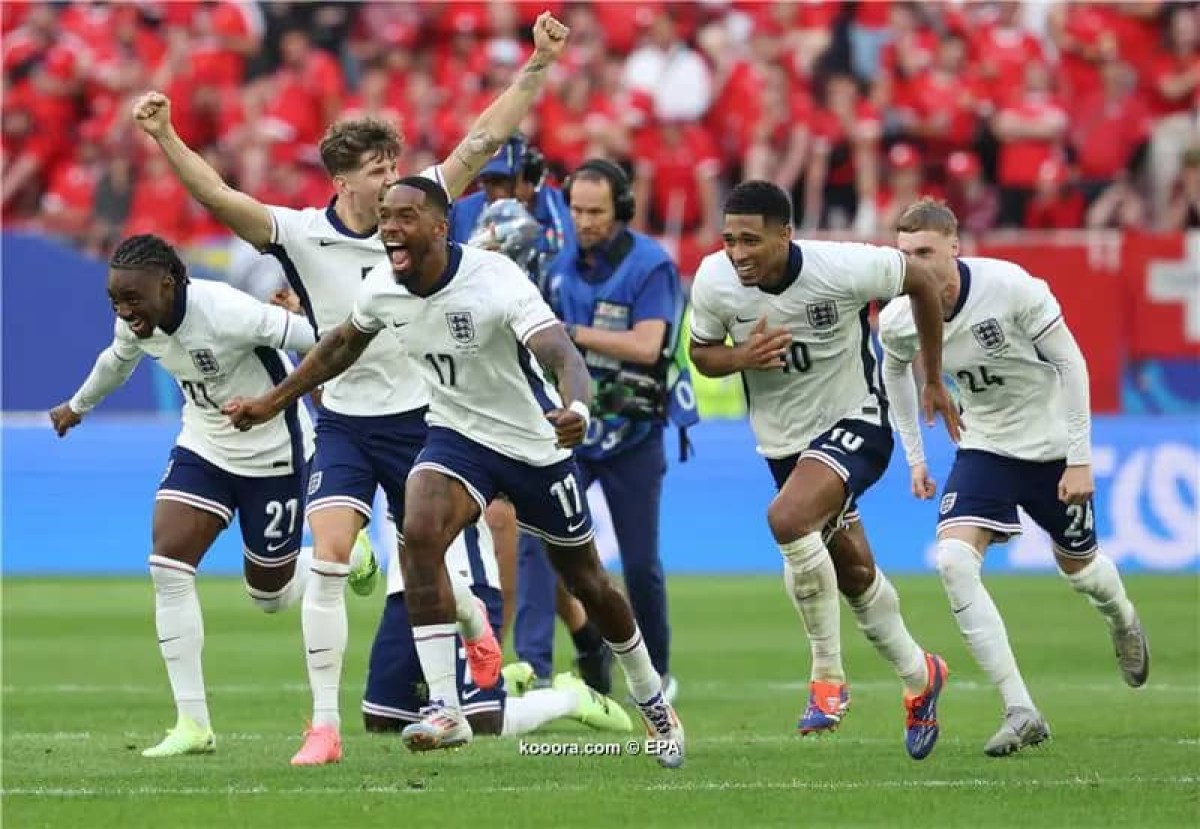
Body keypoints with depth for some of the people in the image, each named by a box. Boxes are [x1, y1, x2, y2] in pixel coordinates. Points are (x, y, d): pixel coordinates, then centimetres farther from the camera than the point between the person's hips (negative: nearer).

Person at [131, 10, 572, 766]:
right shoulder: (301, 234, -11)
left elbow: (484, 140, -4)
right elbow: (220, 198, -23)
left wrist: (539, 66, -9)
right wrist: (165, 138, -36)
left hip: (419, 419, 1)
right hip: (346, 424, -1)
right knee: (328, 559, -16)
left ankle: (476, 623, 48)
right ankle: (325, 725, -13)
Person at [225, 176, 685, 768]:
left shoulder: (495, 280, -29)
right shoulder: (381, 288, -10)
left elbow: (562, 355, -41)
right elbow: (342, 345, 13)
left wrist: (575, 410, -63)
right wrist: (272, 402, 15)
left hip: (535, 443, -3)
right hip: (457, 435, 3)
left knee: (585, 580, 11)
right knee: (419, 535, -27)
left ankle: (652, 701, 37)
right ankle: (445, 707, -25)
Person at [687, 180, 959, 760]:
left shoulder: (844, 268, -25)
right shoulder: (714, 279, -15)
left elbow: (920, 279, -6)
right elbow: (701, 352, 3)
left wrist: (934, 380, 3)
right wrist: (741, 357, -22)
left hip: (855, 422, -5)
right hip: (783, 440, 5)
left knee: (787, 518, -32)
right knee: (853, 572, 15)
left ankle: (828, 675, -17)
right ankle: (919, 677, 42)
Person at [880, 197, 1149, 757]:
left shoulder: (1010, 287, -27)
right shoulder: (898, 320, -15)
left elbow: (1070, 363, -16)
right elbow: (895, 370, 10)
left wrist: (1080, 459, -17)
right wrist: (914, 456, 11)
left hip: (1052, 446, -2)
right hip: (985, 448, 2)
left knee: (1079, 568, 16)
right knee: (953, 562, -21)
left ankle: (1123, 621, 56)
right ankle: (1021, 712, -19)